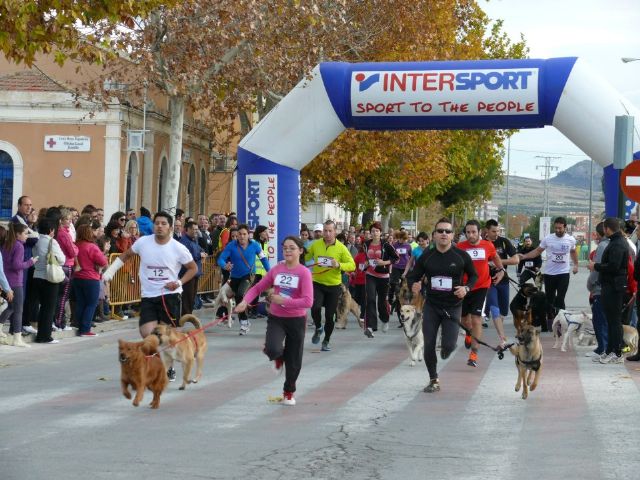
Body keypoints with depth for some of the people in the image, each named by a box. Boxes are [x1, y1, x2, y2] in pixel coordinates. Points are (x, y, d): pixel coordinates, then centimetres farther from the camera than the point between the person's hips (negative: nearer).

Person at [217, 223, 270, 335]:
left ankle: (244, 321, -16)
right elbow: (221, 259, -20)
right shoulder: (231, 245, -15)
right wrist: (225, 266, -42)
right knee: (238, 301, 14)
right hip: (235, 276, 3)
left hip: (248, 276, -3)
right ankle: (245, 323, 35)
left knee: (240, 294, -28)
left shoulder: (254, 245, -12)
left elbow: (263, 258, 2)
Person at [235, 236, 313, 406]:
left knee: (294, 360, 11)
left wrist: (282, 300, -22)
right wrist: (245, 301, -13)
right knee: (273, 350, -26)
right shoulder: (276, 269, 0)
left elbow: (308, 301, -21)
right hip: (276, 318, 2)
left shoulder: (304, 272, -13)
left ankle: (289, 392, 37)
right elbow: (257, 288, 5)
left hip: (296, 320, -2)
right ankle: (279, 357, 13)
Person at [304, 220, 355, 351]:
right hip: (317, 283, 0)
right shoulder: (315, 244, -1)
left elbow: (352, 265, -7)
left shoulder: (341, 248, -7)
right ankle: (318, 328, 9)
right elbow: (304, 258, 14)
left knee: (330, 316, 5)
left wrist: (339, 265, -24)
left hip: (334, 285, 0)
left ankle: (326, 341, 26)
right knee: (315, 307, -22)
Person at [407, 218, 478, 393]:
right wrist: (413, 285, -18)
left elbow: (473, 275, 7)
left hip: (453, 307, -1)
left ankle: (446, 348, 30)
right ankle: (434, 380, 16)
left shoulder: (461, 255, -6)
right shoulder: (426, 256, -2)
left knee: (449, 345, -11)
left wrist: (466, 288, -13)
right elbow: (413, 276, 5)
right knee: (429, 345, -3)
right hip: (431, 306, 2)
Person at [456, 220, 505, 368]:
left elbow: (495, 257, 16)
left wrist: (501, 270, 5)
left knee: (476, 318, -12)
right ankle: (469, 333, 54)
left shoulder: (488, 246, -6)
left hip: (481, 287, -2)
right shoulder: (460, 247, -10)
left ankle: (474, 353, -10)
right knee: (464, 318, 18)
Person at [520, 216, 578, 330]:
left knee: (560, 299, -8)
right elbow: (537, 251, 2)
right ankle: (550, 319, 26)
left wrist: (576, 264, 13)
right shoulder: (548, 239, -5)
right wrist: (524, 256, -9)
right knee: (549, 299, 10)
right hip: (549, 273, 1)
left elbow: (573, 252, 20)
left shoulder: (571, 239, -1)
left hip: (563, 274, -1)